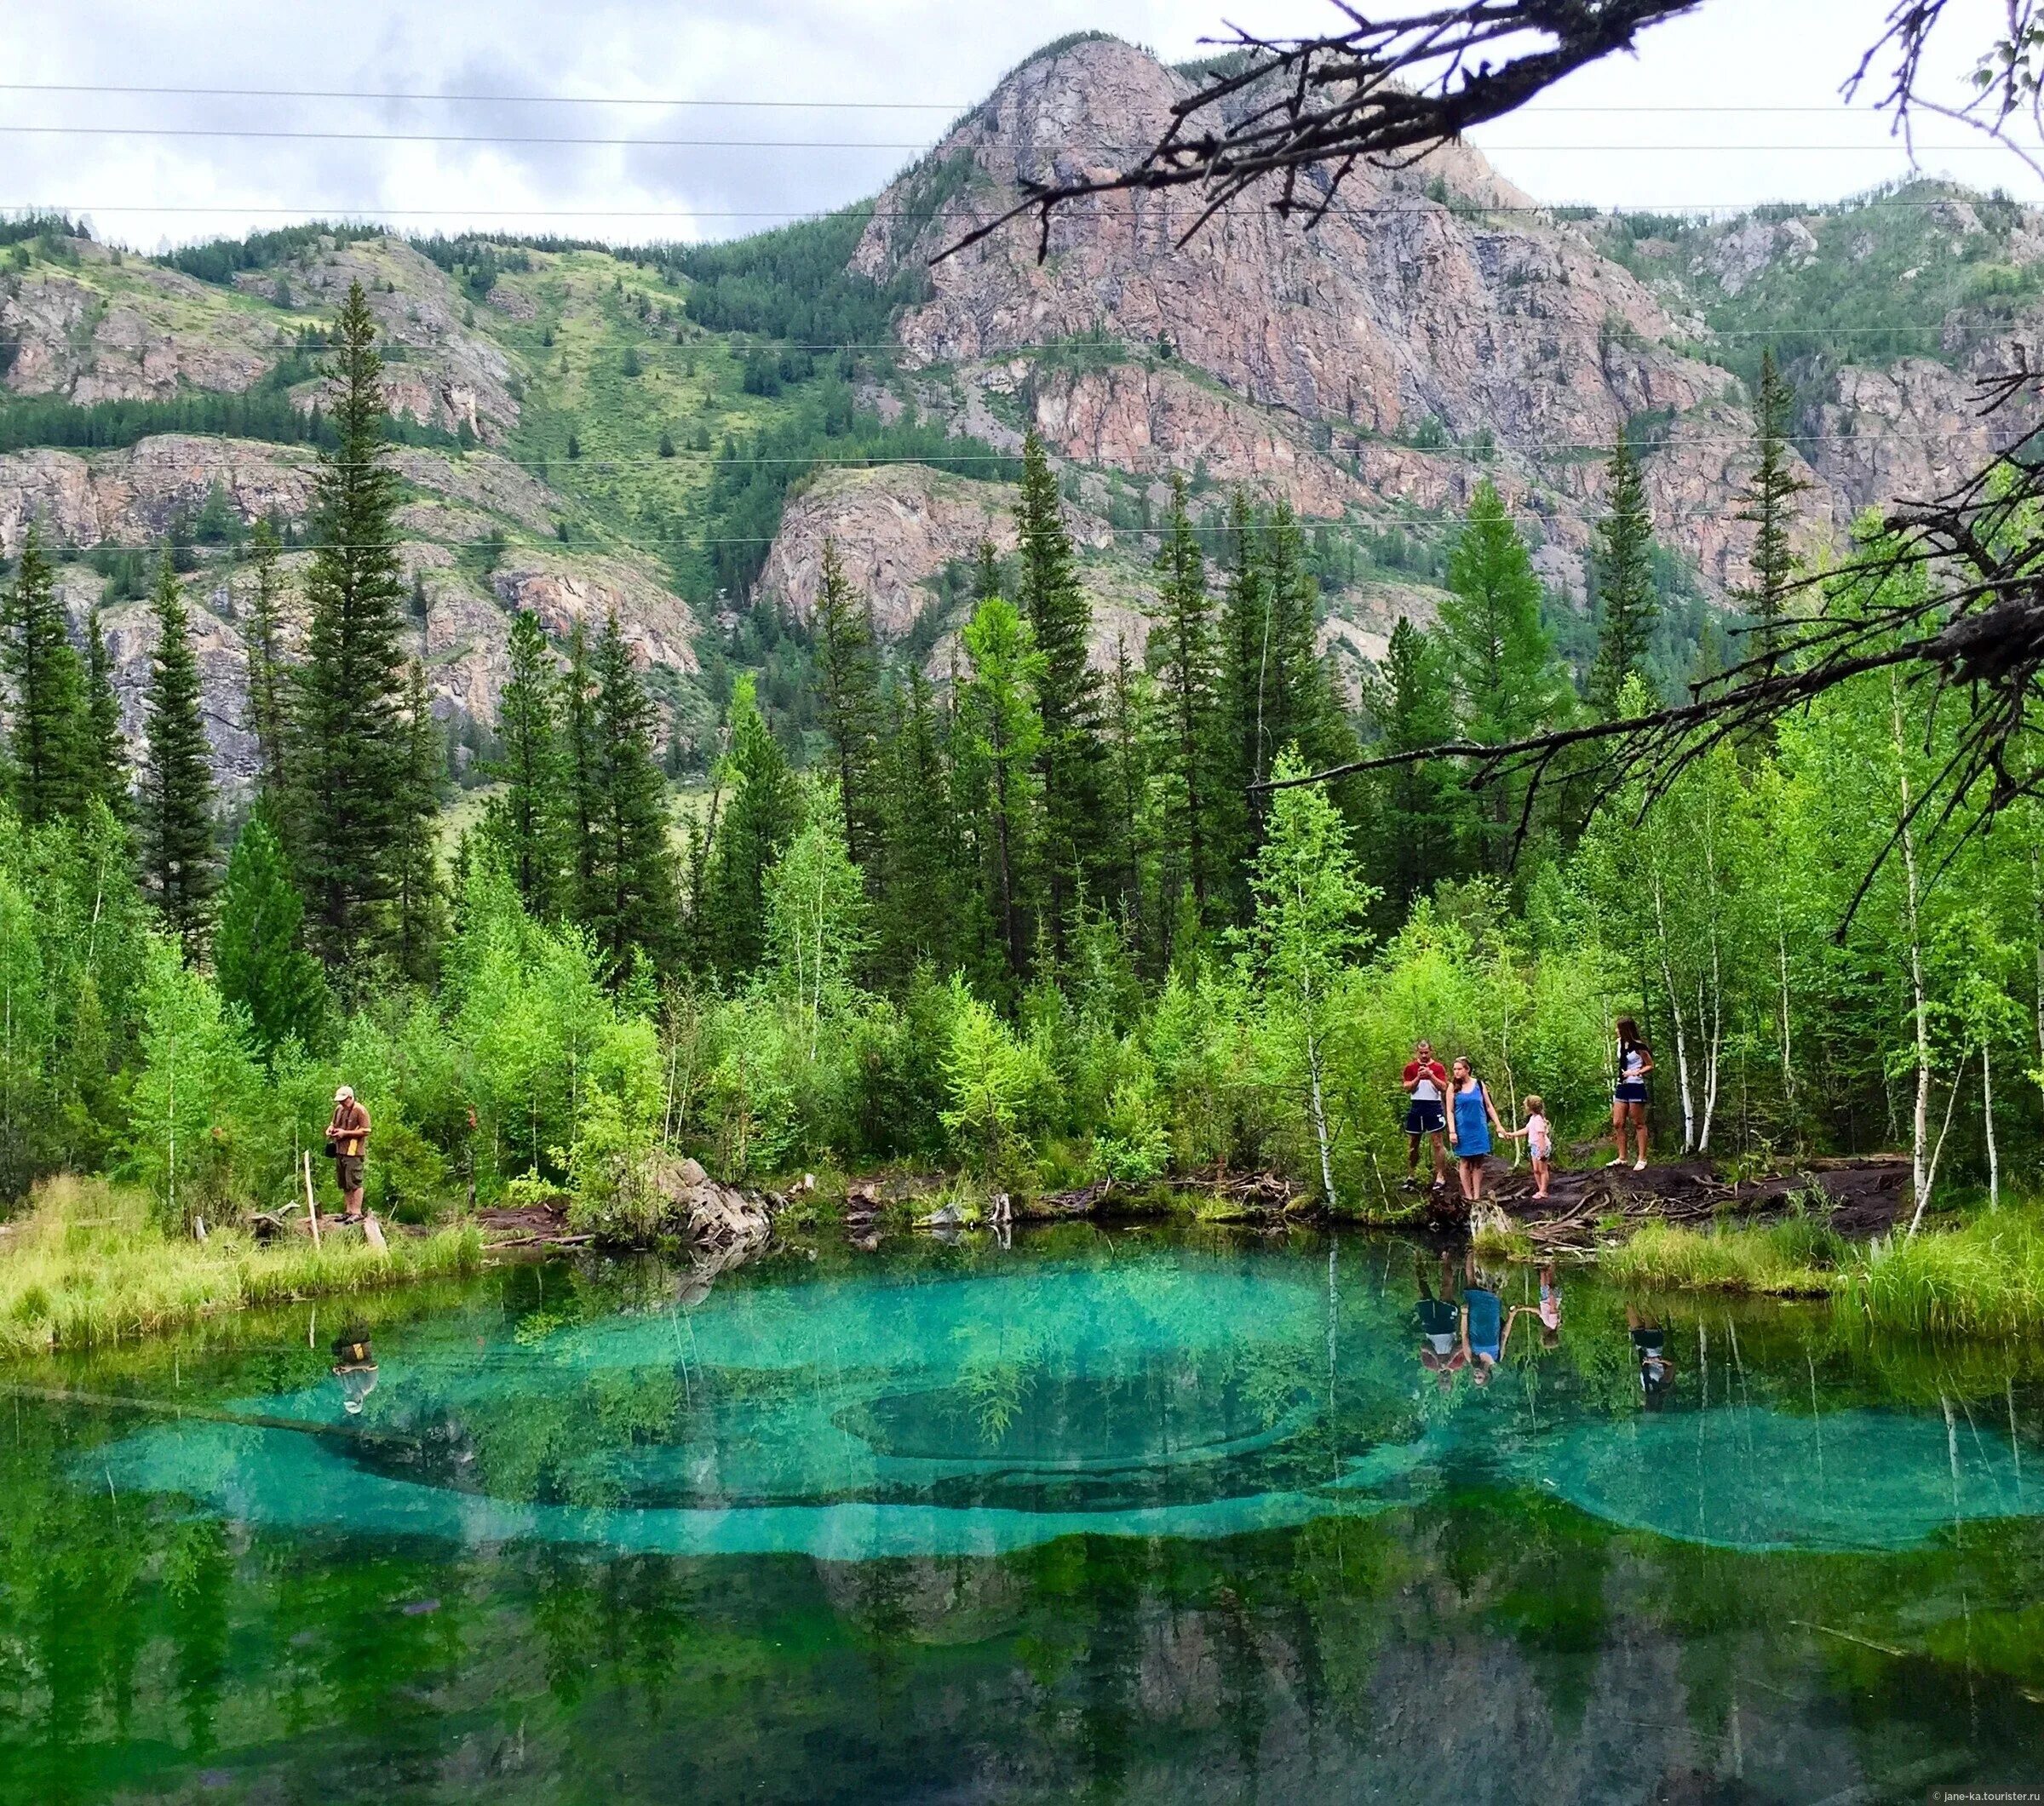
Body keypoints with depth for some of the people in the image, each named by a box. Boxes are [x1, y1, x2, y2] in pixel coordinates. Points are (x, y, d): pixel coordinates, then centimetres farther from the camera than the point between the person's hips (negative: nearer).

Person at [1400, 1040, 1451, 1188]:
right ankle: (1411, 1175, 19)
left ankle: (1440, 1176, -2)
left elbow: (1444, 1088, -7)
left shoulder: (1438, 1067, 3)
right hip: (1416, 1107, 2)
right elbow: (1407, 1088, 0)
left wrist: (1431, 1075, -18)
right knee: (1412, 1144, 9)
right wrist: (1418, 1077, -16)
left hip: (1434, 1106, -2)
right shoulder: (1410, 1067, 7)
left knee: (1437, 1143, -4)